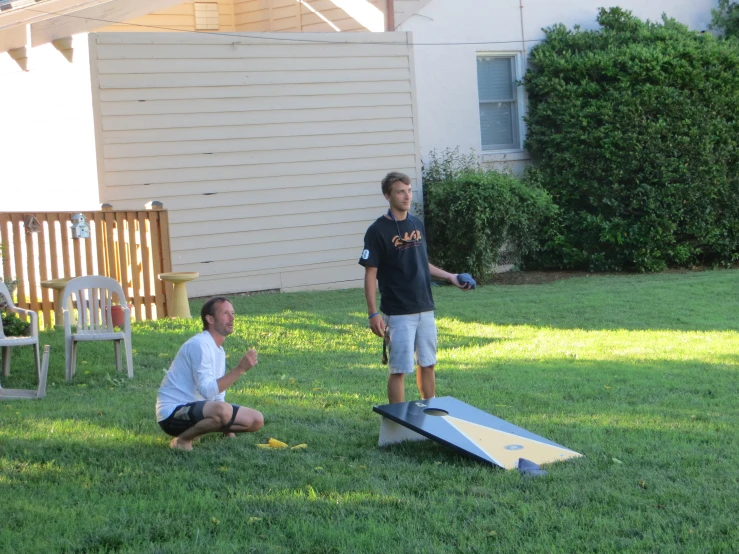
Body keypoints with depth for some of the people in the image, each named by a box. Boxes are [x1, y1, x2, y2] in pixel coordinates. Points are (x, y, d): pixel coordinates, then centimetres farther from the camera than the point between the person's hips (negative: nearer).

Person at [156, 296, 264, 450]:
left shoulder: (219, 350, 13)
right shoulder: (199, 345, -18)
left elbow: (217, 391, 19)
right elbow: (207, 390, -28)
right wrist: (240, 369, -31)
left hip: (197, 409, 10)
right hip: (173, 413, -10)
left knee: (256, 420, 4)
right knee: (223, 410, -38)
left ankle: (194, 429, 11)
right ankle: (182, 439, -13)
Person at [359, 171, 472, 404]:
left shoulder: (417, 224, 8)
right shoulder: (378, 231, -11)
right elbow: (371, 275, -11)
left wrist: (449, 276, 12)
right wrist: (373, 314, -16)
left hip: (425, 309, 6)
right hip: (398, 314, -6)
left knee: (427, 364, 13)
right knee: (399, 369, -1)